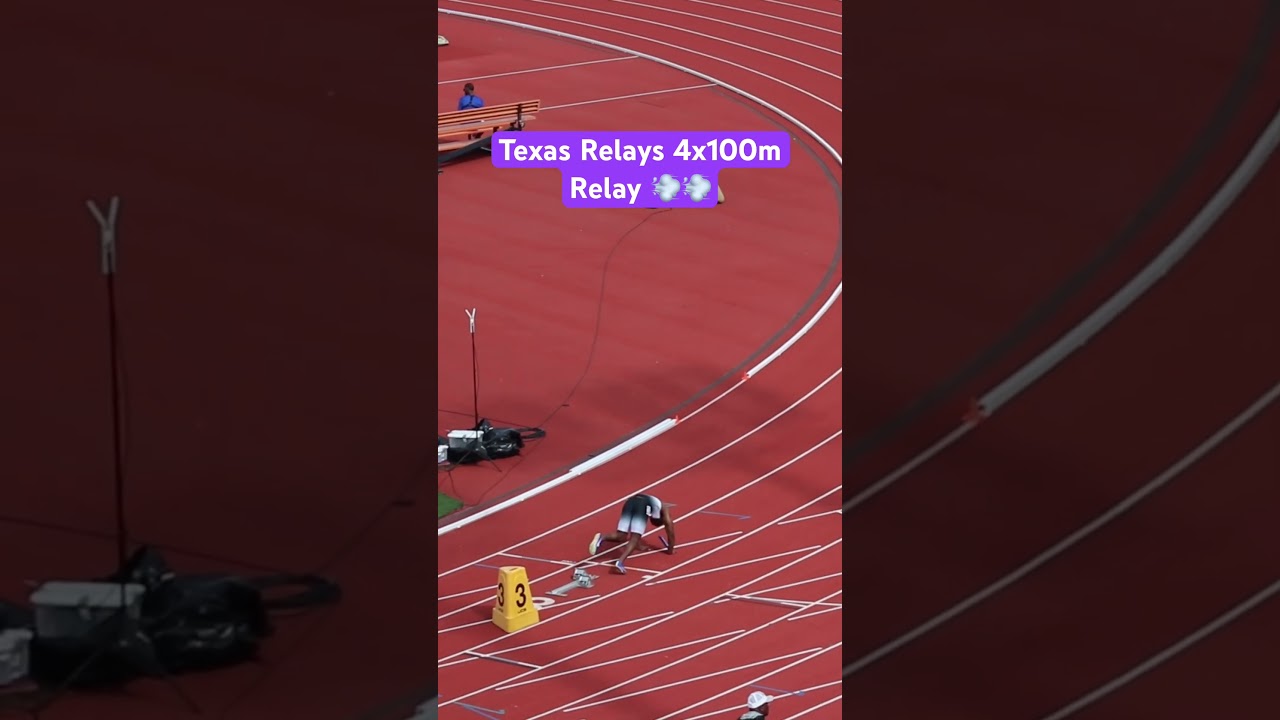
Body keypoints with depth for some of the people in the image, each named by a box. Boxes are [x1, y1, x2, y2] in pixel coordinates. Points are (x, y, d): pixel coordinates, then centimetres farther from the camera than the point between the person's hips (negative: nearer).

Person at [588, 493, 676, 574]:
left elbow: (636, 533, 52)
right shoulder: (664, 509, 35)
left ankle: (601, 537, -22)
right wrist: (671, 549, 41)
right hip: (644, 506, -5)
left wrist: (640, 545, 61)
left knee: (621, 536, 7)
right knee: (634, 539, -9)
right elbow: (670, 529, 33)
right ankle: (620, 562, -31)